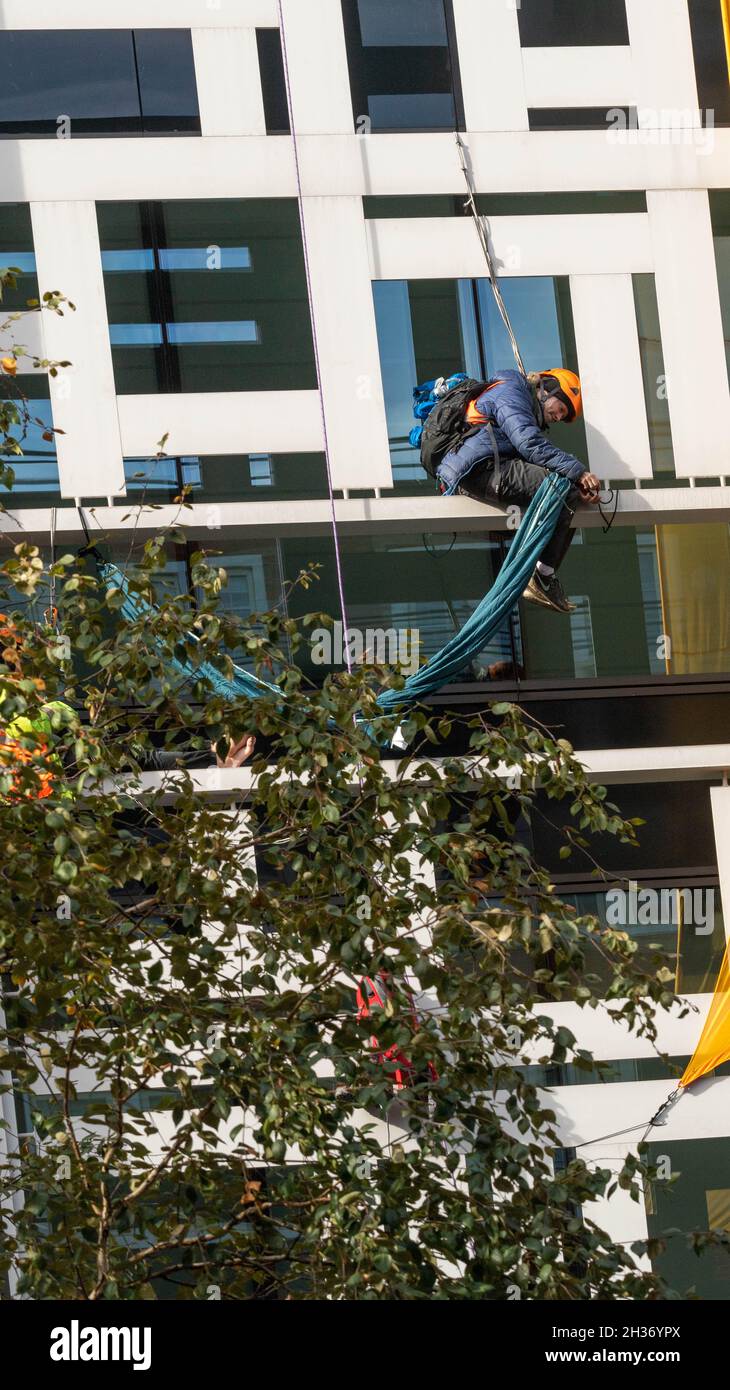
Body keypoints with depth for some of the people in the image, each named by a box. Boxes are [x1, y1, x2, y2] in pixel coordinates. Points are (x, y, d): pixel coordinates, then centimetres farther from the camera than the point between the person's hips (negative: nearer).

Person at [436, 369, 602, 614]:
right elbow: (530, 445, -13)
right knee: (565, 492, -18)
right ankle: (541, 576, -24)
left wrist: (579, 485, 2)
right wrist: (578, 471, -12)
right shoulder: (510, 392, 3)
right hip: (479, 469, -10)